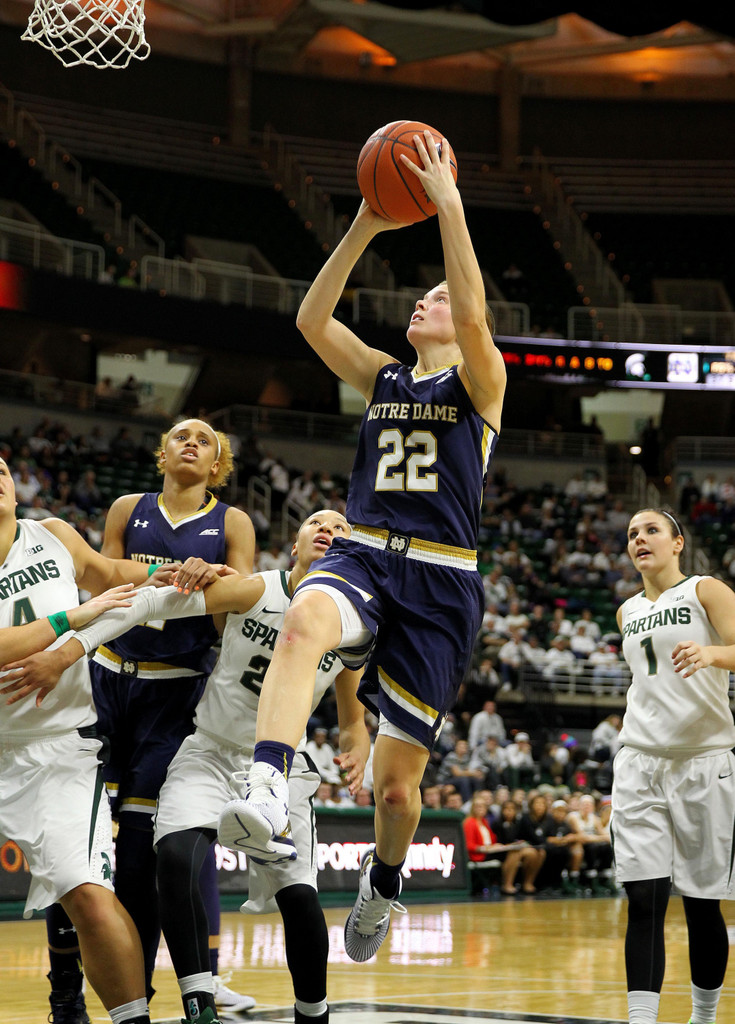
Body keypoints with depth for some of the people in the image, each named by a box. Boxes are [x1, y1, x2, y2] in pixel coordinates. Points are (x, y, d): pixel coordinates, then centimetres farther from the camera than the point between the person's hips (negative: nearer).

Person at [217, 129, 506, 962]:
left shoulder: (479, 381, 6)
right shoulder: (382, 378, 17)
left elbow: (475, 316, -16)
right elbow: (312, 320, 3)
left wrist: (449, 208, -19)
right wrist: (364, 231, -6)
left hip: (440, 581, -2)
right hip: (361, 556, 2)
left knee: (397, 779, 1)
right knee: (304, 618, -38)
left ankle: (382, 881, 33)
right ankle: (267, 799, -54)